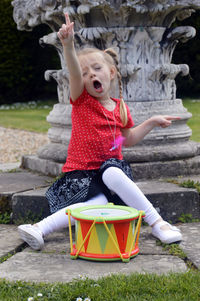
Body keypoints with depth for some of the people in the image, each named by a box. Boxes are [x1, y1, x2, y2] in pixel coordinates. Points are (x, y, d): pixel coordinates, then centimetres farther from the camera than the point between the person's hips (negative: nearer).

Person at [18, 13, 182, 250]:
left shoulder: (120, 107, 9)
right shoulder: (81, 100, -2)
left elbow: (128, 139, 23)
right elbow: (74, 74, -23)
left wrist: (151, 123, 12)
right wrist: (68, 46, -42)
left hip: (111, 166, 3)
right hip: (81, 172, -2)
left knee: (113, 175, -37)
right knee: (99, 203, -34)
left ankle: (157, 223, -29)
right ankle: (40, 228, -31)